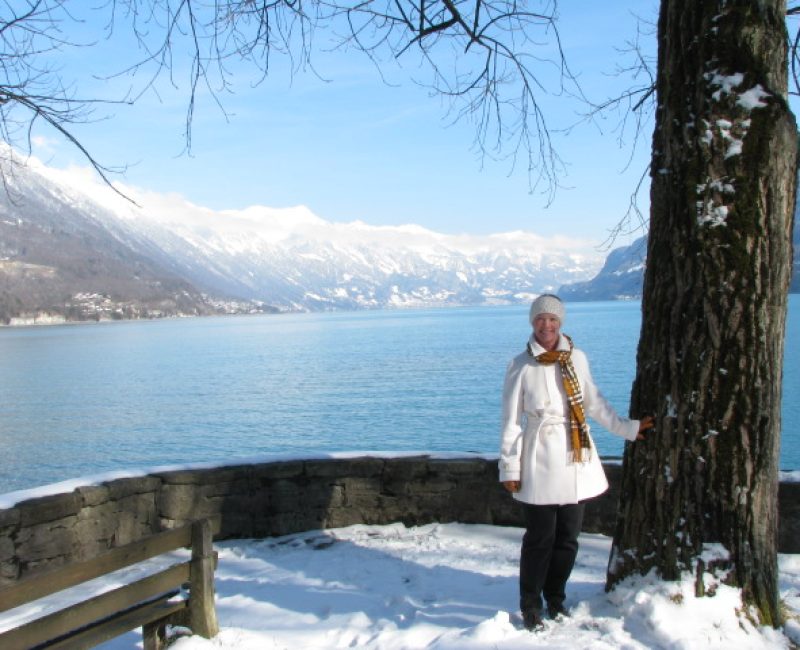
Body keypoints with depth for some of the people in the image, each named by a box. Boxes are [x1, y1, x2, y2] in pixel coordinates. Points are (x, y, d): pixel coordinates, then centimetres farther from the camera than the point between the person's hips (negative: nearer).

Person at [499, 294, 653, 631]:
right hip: (541, 460, -4)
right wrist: (510, 467, -4)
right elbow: (511, 421, -3)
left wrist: (626, 428, 19)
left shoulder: (577, 358, 3)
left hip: (577, 460, 4)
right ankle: (530, 606, 18)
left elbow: (594, 402, 16)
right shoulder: (521, 365, -6)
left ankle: (555, 598, 30)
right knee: (540, 538, 1)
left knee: (568, 537, 11)